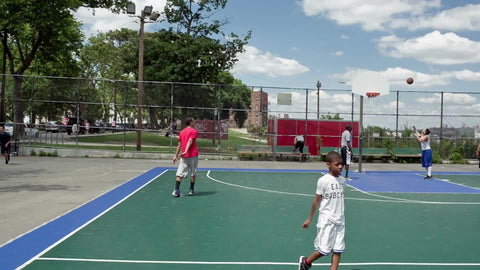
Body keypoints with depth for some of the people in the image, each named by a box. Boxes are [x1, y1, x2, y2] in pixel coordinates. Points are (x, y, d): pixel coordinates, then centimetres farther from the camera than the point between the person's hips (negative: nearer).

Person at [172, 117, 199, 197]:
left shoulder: (182, 132, 15)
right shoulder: (193, 131, -3)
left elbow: (179, 144, 14)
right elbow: (190, 141, -17)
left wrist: (176, 156, 15)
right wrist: (186, 151, -28)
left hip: (184, 156, 4)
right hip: (193, 155, -4)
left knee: (180, 174, 0)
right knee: (193, 173, 10)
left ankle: (176, 191, -11)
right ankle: (192, 190, 15)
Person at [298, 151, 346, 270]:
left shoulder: (342, 180, 5)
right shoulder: (323, 180, -11)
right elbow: (317, 200, -4)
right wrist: (309, 219, 1)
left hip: (340, 221, 5)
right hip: (326, 220, -5)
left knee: (338, 250, 2)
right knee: (324, 250, 0)